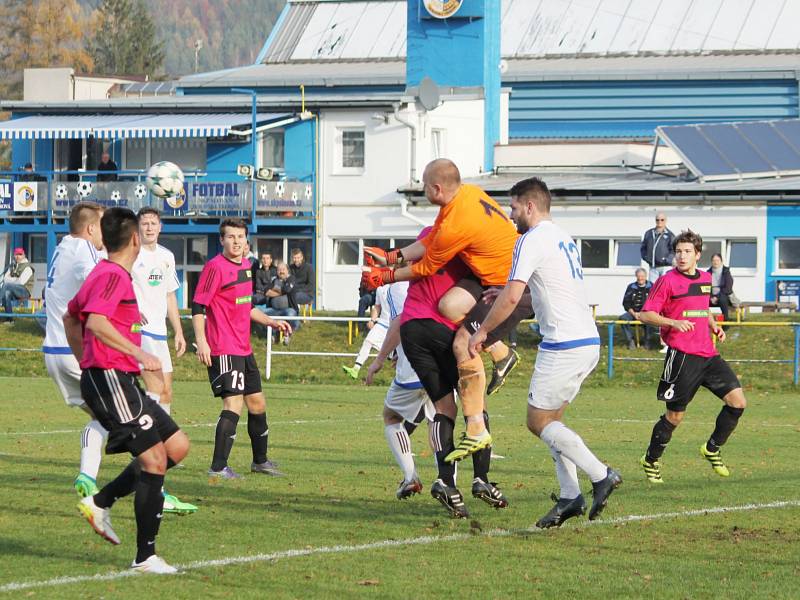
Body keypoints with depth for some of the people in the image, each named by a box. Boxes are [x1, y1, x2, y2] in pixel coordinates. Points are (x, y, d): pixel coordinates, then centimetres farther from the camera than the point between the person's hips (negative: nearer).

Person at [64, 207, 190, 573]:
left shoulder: (105, 274, 18)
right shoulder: (113, 276, -13)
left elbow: (71, 318, 30)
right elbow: (95, 322, -28)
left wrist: (86, 361, 31)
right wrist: (139, 354, -28)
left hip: (122, 382, 10)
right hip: (110, 379, -10)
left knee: (178, 446, 8)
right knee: (154, 458, -11)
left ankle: (101, 502, 11)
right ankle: (145, 557, -8)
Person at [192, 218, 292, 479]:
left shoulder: (245, 265, 14)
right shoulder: (216, 267, -13)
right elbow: (198, 306, -16)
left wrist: (271, 322, 23)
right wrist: (201, 341, -24)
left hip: (243, 348, 9)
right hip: (223, 349, -9)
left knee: (257, 403, 17)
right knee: (234, 404, -16)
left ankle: (260, 460, 33)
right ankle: (218, 467, -16)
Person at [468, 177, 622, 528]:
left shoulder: (532, 240, -10)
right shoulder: (562, 238, 19)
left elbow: (511, 297, -17)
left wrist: (482, 331, -6)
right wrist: (501, 292, 35)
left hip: (563, 346, -9)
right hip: (589, 341, 9)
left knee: (539, 421, -2)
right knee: (551, 420, 13)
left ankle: (600, 475, -9)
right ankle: (569, 496, 4)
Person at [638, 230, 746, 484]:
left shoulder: (705, 278, 13)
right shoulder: (667, 281, -6)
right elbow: (645, 314, -8)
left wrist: (714, 325, 12)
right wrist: (674, 323, -22)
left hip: (708, 353, 6)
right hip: (682, 355, -6)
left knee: (738, 401, -3)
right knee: (675, 415, 0)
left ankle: (712, 449, 15)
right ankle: (651, 461, 20)